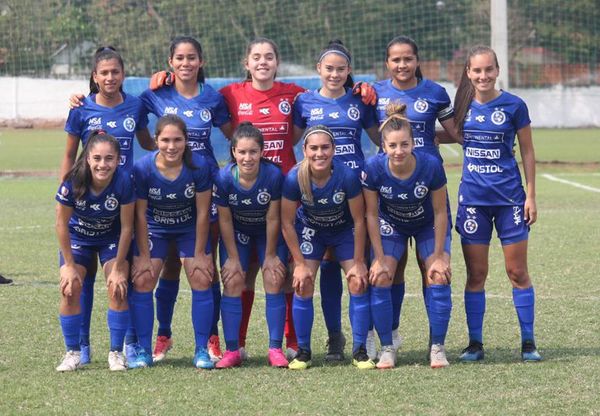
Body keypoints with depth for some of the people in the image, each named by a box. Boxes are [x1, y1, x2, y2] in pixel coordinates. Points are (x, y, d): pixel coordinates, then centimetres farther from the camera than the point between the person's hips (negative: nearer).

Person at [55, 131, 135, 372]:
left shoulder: (124, 181, -31)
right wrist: (69, 265, -13)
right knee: (70, 290, -12)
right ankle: (73, 353, 2)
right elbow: (62, 224, -18)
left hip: (112, 238, 0)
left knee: (117, 289, -14)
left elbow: (126, 227, -20)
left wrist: (118, 268, -15)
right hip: (77, 237, 0)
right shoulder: (73, 182, -32)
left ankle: (116, 352, 1)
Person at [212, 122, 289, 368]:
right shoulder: (224, 178, -27)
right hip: (236, 234, 1)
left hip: (268, 233, -1)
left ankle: (275, 348, -5)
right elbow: (225, 220, -15)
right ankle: (232, 351, -6)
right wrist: (233, 257, -10)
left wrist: (270, 255, -12)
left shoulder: (274, 175, -30)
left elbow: (273, 219, -20)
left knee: (274, 281, -10)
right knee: (232, 282, -9)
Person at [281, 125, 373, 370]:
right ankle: (303, 351, 3)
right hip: (310, 231, 0)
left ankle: (359, 351, 1)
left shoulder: (347, 176, -31)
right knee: (303, 286, -11)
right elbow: (287, 223, -16)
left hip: (344, 231, 0)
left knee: (358, 284, -10)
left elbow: (359, 221, -19)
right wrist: (300, 263, -14)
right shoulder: (294, 178, -29)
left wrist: (358, 262, -14)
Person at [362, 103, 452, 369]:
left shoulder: (431, 166, -33)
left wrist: (439, 255, -15)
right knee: (380, 278, -14)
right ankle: (387, 348, -1)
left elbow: (440, 212, -19)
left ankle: (437, 347, 1)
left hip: (428, 226, 0)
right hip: (390, 226, 1)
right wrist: (380, 258, -15)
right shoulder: (373, 168, -30)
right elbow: (372, 214, -16)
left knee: (438, 277, -14)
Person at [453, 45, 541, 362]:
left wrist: (531, 196, -2)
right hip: (473, 198, 2)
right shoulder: (463, 105, 3)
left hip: (509, 198, -2)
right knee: (475, 274, 5)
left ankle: (528, 342, 9)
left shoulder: (514, 106, -5)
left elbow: (527, 152, 1)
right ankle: (475, 343, 11)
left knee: (517, 272, 2)